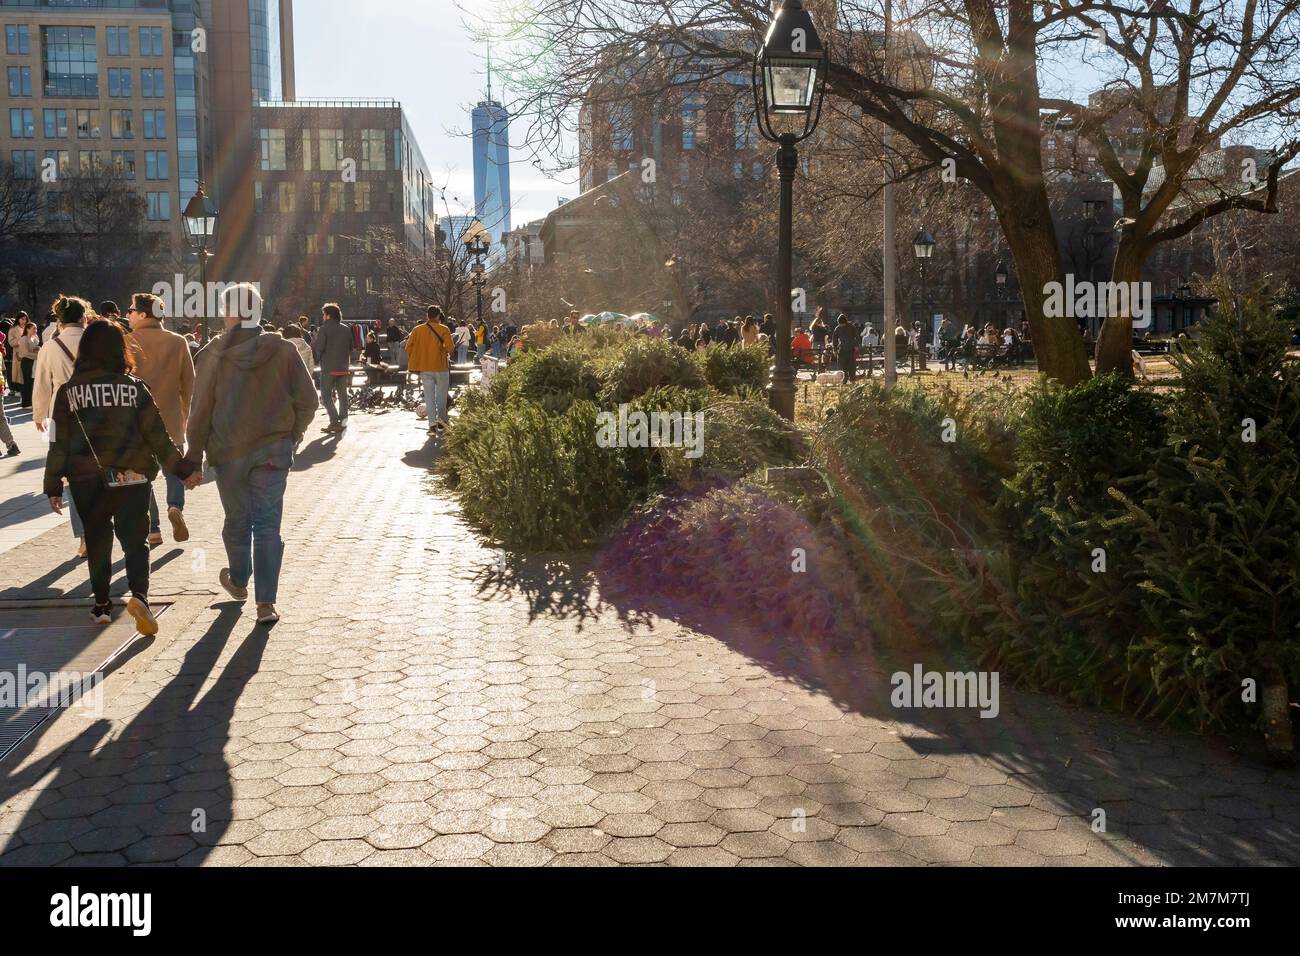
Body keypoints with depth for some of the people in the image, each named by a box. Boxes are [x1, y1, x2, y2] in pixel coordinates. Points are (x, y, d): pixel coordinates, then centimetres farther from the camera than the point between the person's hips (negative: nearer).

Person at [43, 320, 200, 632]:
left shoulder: (68, 391, -1)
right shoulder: (133, 387, -5)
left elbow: (59, 443, 0)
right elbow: (156, 434, -4)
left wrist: (53, 485, 7)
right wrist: (184, 469, 3)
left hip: (86, 479, 1)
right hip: (132, 477, -1)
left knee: (97, 542, 16)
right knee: (134, 540, 3)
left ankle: (101, 605, 22)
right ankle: (139, 596, -19)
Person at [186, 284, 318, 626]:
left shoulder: (213, 355, -6)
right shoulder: (282, 350, -5)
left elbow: (201, 411, -3)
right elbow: (307, 400, -3)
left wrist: (194, 457, 4)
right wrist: (293, 435, 14)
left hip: (228, 452, 0)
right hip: (274, 450, 0)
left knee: (237, 520, 17)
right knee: (268, 524, 2)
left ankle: (238, 582, 39)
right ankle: (266, 602, -3)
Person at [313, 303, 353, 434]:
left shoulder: (325, 329, -10)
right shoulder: (347, 330, 7)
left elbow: (318, 348, -13)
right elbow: (351, 349, 13)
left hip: (328, 368, -5)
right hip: (344, 368, 5)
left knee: (326, 395, 2)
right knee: (342, 394, 11)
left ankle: (335, 421, -9)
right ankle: (343, 422, 11)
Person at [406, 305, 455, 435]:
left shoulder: (417, 330, 3)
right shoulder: (443, 329, -6)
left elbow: (409, 347, 1)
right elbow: (449, 348, -15)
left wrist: (418, 359, 13)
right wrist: (446, 353, 6)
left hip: (424, 368, 2)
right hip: (441, 367, -2)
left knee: (429, 396, 3)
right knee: (441, 395, 14)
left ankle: (433, 424, -6)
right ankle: (442, 420, 20)